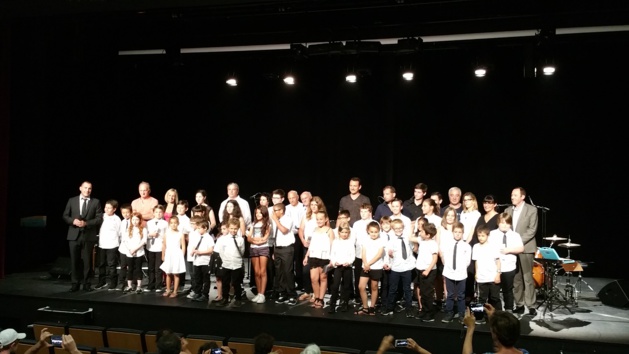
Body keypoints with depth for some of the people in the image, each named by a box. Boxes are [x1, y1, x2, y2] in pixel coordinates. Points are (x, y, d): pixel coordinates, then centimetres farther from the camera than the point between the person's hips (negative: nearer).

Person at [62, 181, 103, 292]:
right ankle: (75, 283, 13)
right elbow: (65, 216, 8)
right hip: (74, 235, 1)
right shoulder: (72, 200, 8)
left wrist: (86, 223, -14)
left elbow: (99, 218, -1)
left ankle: (87, 284, 12)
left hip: (88, 235, -1)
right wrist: (73, 221, -12)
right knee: (74, 260, 4)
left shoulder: (96, 202, 4)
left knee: (87, 261, 3)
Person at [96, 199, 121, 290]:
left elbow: (119, 232, -3)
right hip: (102, 245, 5)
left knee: (111, 265, 0)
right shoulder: (102, 217, 6)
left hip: (112, 245, -5)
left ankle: (112, 283, 8)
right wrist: (99, 237, 5)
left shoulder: (116, 219, -5)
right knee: (101, 264, 11)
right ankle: (102, 282, 22)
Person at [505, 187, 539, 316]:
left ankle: (531, 306, 4)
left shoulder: (532, 210, -2)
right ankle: (519, 305, 13)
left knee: (528, 278, -3)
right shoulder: (508, 210, 13)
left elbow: (532, 230, -8)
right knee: (516, 279, 6)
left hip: (525, 248, -4)